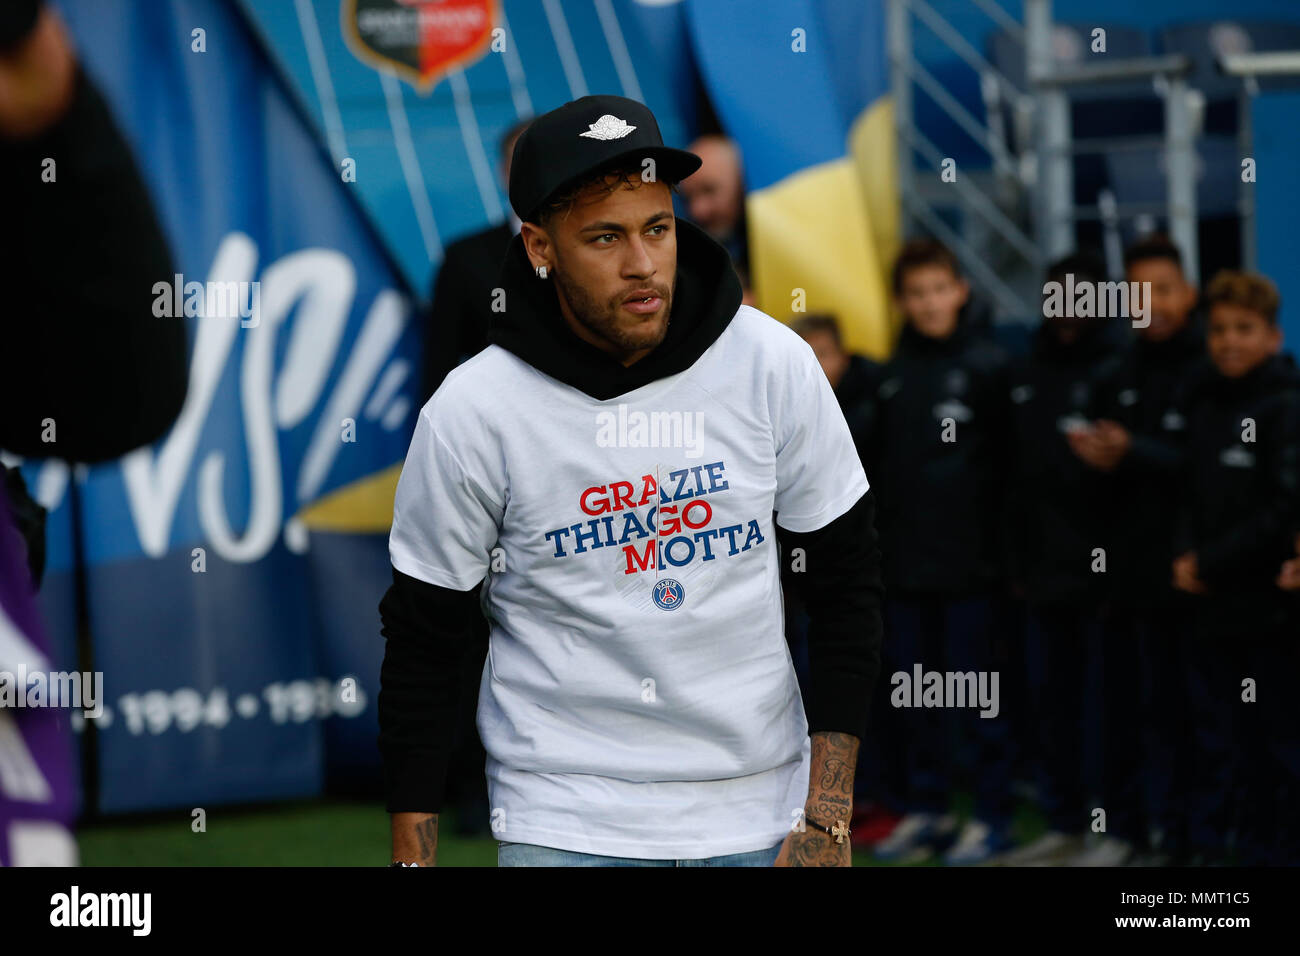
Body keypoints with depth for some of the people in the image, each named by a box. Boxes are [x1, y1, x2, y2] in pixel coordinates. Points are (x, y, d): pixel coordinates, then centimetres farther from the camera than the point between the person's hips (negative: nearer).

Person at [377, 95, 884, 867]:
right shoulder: (471, 414, -10)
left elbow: (846, 582, 3)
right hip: (565, 824, -2)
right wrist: (415, 858, -5)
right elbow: (422, 649, -2)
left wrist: (827, 817, -3)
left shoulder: (775, 364, -4)